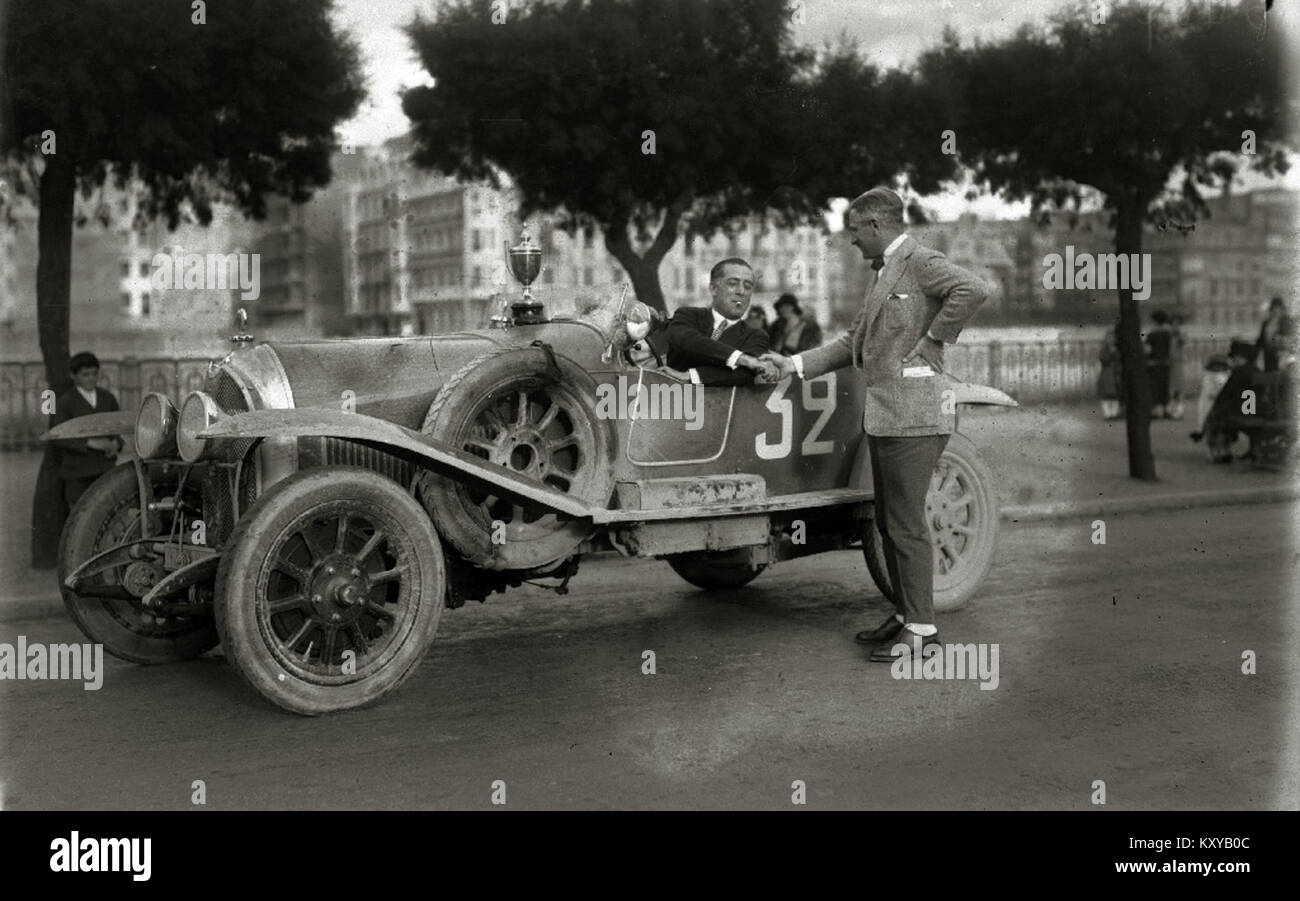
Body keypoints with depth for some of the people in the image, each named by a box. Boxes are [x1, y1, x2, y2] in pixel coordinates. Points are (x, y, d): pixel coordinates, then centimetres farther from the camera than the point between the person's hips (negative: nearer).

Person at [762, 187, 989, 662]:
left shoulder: (920, 262, -9)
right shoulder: (885, 273, 20)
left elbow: (973, 289, -26)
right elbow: (854, 341, 22)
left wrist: (930, 341, -18)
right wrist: (795, 364, 16)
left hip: (913, 412, -10)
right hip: (884, 414, 10)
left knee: (906, 523, -6)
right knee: (889, 521, 15)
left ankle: (922, 628, 2)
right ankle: (905, 615, 25)